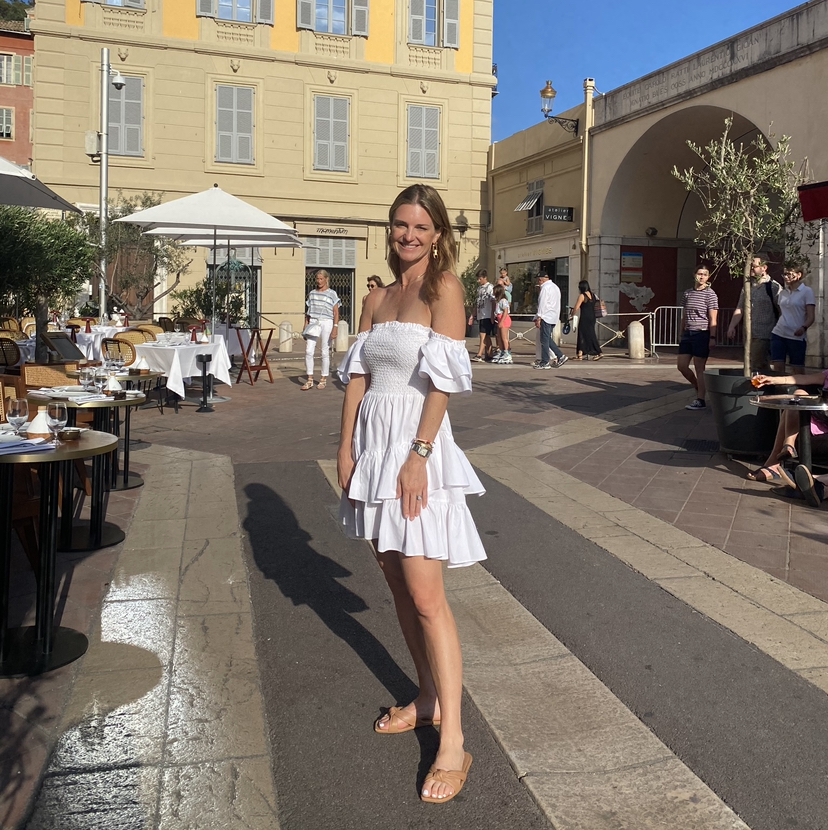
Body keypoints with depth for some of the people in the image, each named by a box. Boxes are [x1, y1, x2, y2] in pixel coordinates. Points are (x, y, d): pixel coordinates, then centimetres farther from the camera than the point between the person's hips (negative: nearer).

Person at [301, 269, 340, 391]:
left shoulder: (332, 294, 2)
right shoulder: (312, 293, 14)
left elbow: (336, 313, -1)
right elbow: (308, 311, 17)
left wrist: (335, 328, -10)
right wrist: (305, 326, 10)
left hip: (326, 323, -3)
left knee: (325, 352, 2)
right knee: (308, 351, -7)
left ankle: (324, 379, 12)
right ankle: (310, 380, -1)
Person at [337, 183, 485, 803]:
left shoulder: (444, 287, -6)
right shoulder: (377, 299, 14)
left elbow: (442, 379, -14)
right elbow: (358, 375, 10)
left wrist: (418, 455, -20)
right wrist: (346, 446, 1)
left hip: (417, 444, -7)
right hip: (373, 442, 7)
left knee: (426, 596, -9)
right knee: (397, 581, 14)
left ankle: (453, 743, 0)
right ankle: (427, 699, 29)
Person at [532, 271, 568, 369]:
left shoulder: (545, 288, -10)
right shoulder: (555, 287, 20)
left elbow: (542, 304, -15)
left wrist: (538, 318, -15)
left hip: (546, 317, -10)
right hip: (554, 317, 10)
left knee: (544, 339, -6)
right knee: (548, 339, 14)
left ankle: (545, 363, -4)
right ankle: (560, 356, 8)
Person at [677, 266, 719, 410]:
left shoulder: (710, 294, -5)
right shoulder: (688, 293, 11)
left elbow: (713, 319, -9)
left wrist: (712, 337, -15)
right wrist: (682, 333, 18)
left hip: (701, 334, -6)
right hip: (688, 334, 6)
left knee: (699, 368, -3)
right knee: (682, 366, 5)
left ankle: (700, 400, 4)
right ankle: (699, 388, 27)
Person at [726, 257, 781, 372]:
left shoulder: (774, 287, -4)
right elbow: (739, 309, 18)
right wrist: (731, 327, 8)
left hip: (764, 336, -7)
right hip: (749, 335, 7)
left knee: (758, 368, -11)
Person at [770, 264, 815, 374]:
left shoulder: (806, 291, -1)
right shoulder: (782, 293, 15)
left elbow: (811, 317, -8)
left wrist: (803, 328, -26)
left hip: (796, 336, -5)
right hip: (778, 334, 5)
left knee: (798, 372, -1)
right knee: (776, 370, -4)